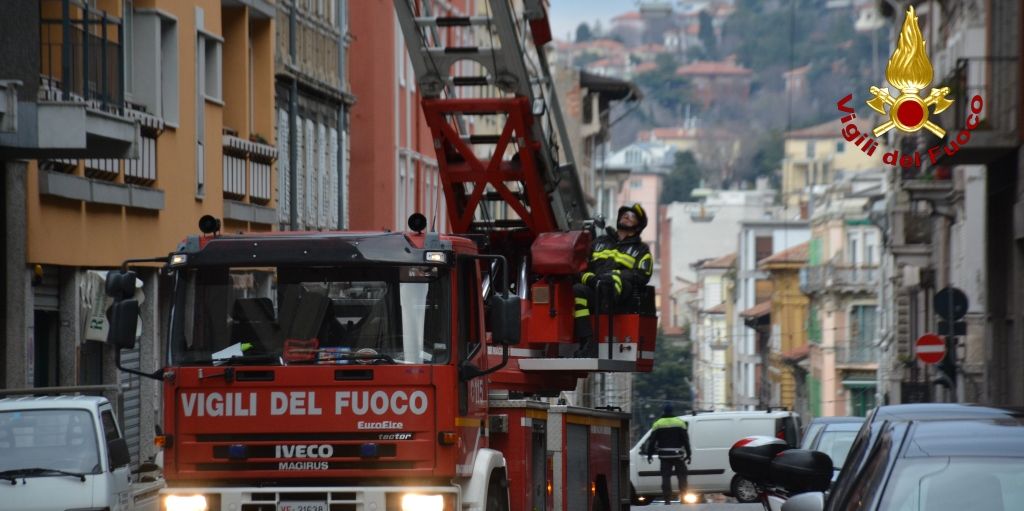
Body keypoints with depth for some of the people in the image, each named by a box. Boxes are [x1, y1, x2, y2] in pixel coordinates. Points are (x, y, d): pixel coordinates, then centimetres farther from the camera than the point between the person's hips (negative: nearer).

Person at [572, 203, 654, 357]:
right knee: (578, 290, -33)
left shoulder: (641, 250, 23)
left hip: (621, 290, -3)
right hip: (594, 289, 3)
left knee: (614, 278, -38)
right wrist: (590, 278, -2)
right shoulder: (600, 242, 32)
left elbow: (641, 276, 5)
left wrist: (614, 276, -12)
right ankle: (587, 344, -38)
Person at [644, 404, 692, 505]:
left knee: (666, 477, 3)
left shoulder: (658, 424, 3)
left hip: (664, 455, 1)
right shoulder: (680, 423, 1)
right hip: (677, 455, -1)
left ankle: (667, 498, -4)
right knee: (682, 476, 6)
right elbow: (685, 440, -1)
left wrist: (649, 454, 9)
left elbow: (652, 441, 2)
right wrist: (688, 454, 2)